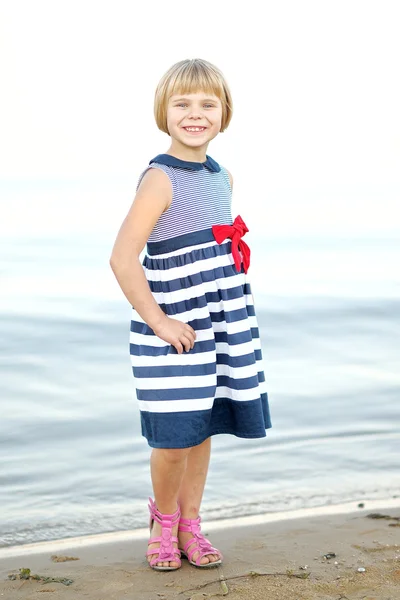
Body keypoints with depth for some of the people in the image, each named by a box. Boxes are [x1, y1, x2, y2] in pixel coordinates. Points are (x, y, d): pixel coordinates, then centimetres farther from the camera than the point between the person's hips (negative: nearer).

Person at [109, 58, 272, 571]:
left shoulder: (222, 178, 9)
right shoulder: (159, 179, -15)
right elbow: (122, 259, -21)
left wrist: (230, 306, 14)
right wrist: (157, 320, -18)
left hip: (223, 323, 7)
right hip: (174, 329, -7)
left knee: (203, 428, 13)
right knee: (175, 437, -2)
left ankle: (190, 524, 29)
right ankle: (163, 519, 25)